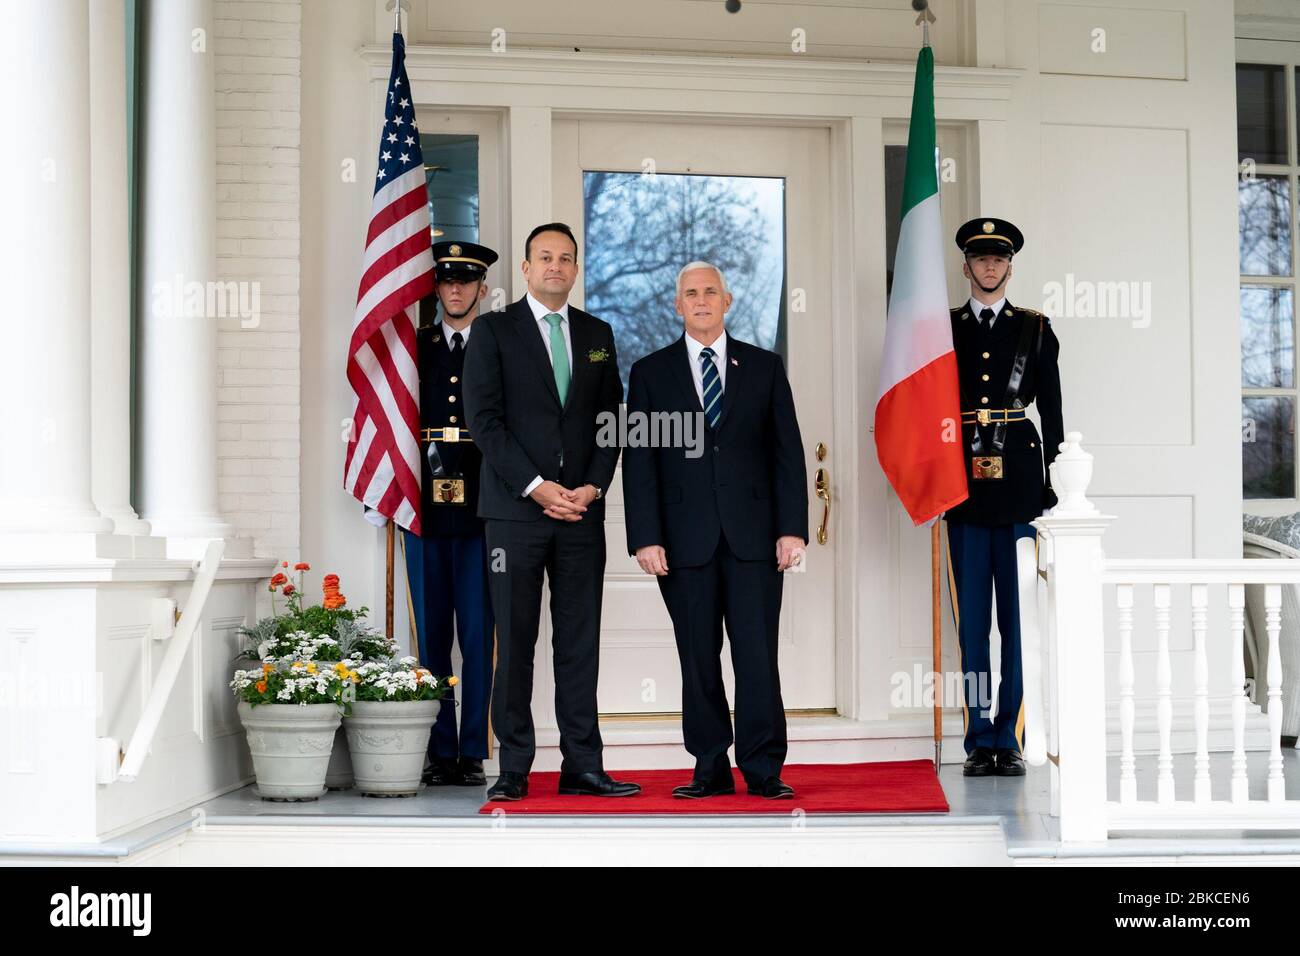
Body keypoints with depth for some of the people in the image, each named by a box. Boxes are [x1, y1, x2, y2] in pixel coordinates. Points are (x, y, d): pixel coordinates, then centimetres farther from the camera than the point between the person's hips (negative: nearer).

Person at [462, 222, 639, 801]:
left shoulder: (597, 334, 15)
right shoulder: (493, 331, 3)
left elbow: (611, 418, 12)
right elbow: (484, 419, -5)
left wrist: (594, 485, -4)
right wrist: (536, 486, -12)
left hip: (582, 510, 3)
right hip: (515, 511, -3)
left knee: (581, 642, 4)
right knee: (515, 642, 0)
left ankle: (582, 767, 8)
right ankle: (514, 769, 6)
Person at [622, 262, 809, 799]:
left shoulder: (764, 367, 10)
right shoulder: (651, 373, 9)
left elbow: (787, 452, 6)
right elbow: (639, 462, 3)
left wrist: (792, 528, -3)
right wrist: (645, 537, -6)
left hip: (753, 534, 0)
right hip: (686, 538, 0)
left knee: (757, 653, -4)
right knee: (698, 658, 3)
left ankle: (763, 769, 2)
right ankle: (711, 770, 11)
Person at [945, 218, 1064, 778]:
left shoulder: (1036, 329, 10)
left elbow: (1052, 410, 9)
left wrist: (1054, 483, 2)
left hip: (1019, 484, 0)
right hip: (964, 489, 0)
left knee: (1018, 616, -1)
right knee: (971, 618, 1)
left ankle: (1010, 739, 4)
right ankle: (980, 741, 6)